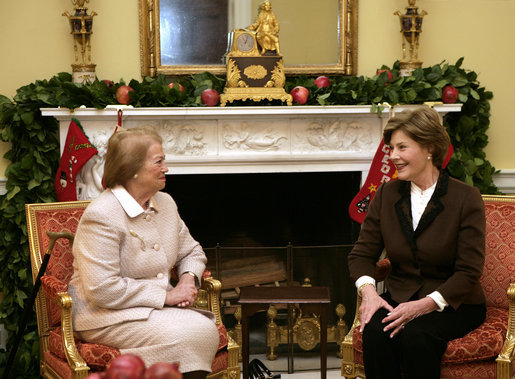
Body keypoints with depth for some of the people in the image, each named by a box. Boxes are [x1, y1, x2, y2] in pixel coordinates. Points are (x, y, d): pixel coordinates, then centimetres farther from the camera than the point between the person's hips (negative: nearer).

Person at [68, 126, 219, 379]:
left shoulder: (165, 203, 11)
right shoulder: (101, 216, -16)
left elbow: (192, 252, 24)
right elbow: (103, 290, -23)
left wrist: (189, 278, -1)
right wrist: (165, 295, -18)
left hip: (158, 306, 7)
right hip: (106, 316, -7)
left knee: (206, 328, -23)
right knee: (185, 336, -30)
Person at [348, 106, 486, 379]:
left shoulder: (466, 198, -7)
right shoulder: (386, 195, 6)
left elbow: (469, 272, -10)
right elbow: (362, 253, 9)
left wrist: (426, 304, -23)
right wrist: (368, 290, -13)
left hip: (454, 304, -3)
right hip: (399, 298, 3)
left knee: (416, 335, -34)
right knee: (375, 331, -29)